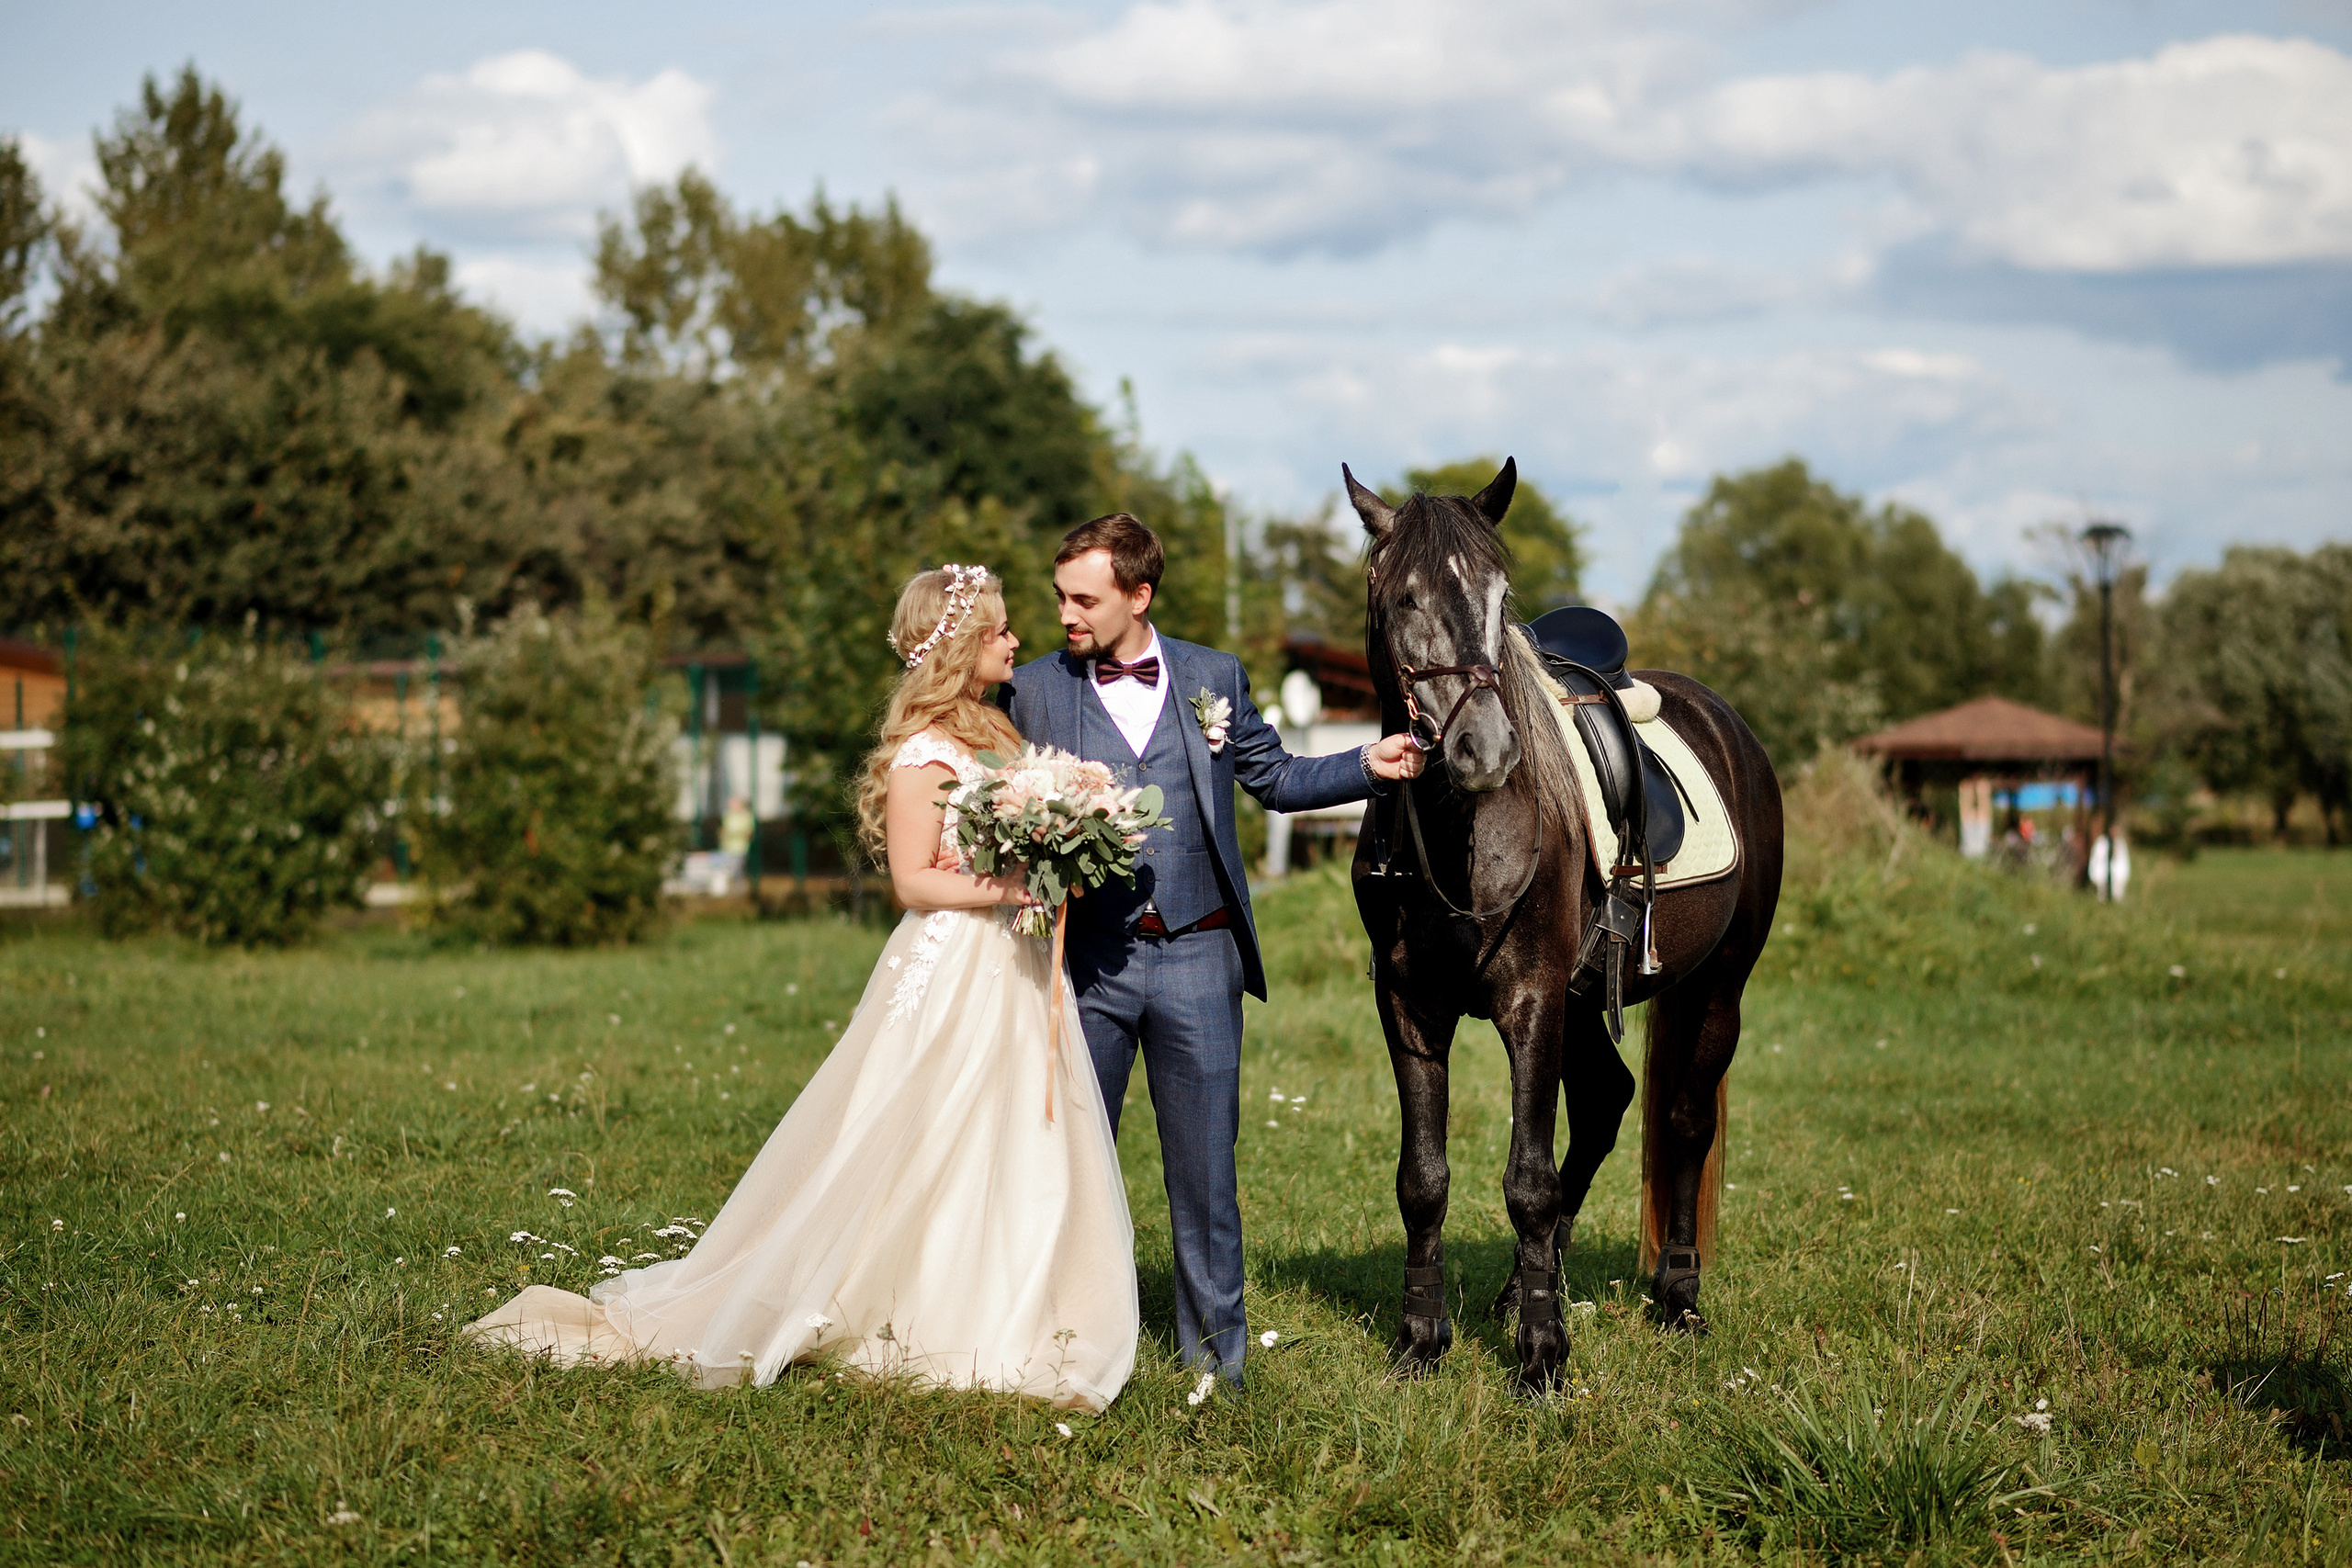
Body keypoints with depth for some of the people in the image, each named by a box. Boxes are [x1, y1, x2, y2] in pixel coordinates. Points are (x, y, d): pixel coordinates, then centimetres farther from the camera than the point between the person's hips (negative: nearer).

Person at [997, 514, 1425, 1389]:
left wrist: (1368, 766, 1)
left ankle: (1214, 1347, 17)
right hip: (1085, 962, 0)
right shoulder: (1033, 691, 4)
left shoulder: (1215, 679, 6)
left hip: (1197, 957, 0)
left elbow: (1274, 778, 14)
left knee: (1204, 1163, 5)